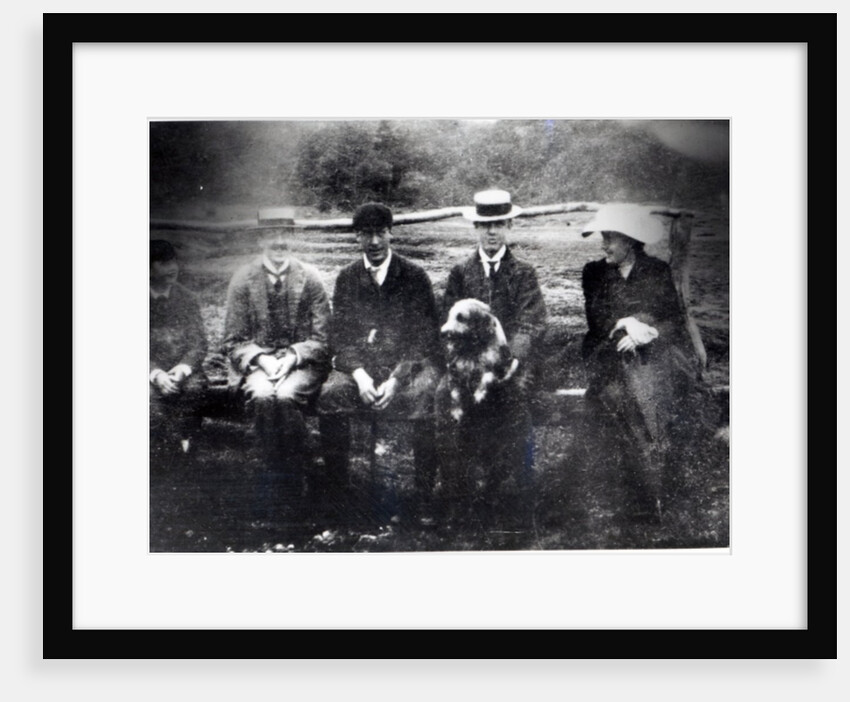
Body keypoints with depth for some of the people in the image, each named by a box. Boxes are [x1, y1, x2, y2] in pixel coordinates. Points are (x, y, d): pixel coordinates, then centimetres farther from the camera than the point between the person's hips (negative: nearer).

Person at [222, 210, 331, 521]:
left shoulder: (310, 278, 4)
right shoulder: (243, 279, 5)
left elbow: (321, 339, 3)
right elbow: (234, 341, 4)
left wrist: (292, 357, -14)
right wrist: (260, 358, -14)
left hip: (302, 363, 0)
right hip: (255, 363, 1)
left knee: (285, 397, -33)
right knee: (262, 397, -33)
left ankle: (292, 493, -21)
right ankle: (266, 494, -24)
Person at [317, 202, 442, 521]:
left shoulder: (415, 276, 3)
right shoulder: (347, 277, 10)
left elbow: (426, 336, -2)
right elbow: (340, 335, 5)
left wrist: (396, 378, -16)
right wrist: (359, 374, -14)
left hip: (409, 363, -2)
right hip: (359, 364, 2)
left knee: (427, 398, -33)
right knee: (330, 396, -28)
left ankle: (423, 496, -20)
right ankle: (336, 492, -15)